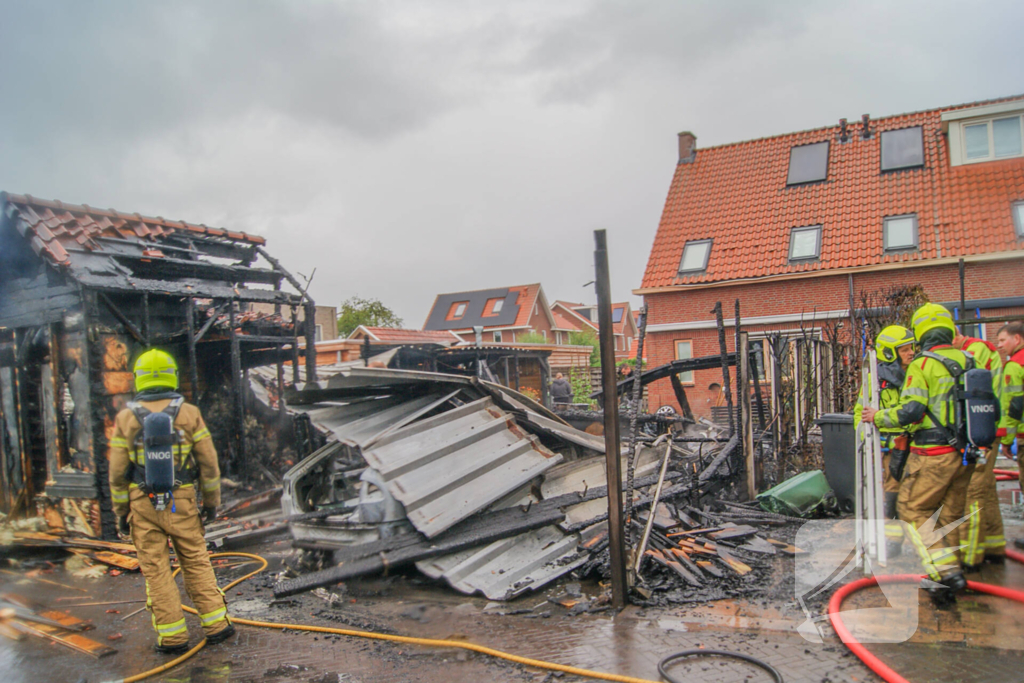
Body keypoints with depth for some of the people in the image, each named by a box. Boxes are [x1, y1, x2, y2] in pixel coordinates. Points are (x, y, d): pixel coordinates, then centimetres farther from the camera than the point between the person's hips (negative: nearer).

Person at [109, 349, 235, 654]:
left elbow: (117, 472, -1)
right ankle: (216, 625, 13)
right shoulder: (188, 413, -4)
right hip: (181, 503, 0)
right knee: (196, 563, 10)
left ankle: (172, 636, 11)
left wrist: (120, 511, 8)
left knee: (155, 569, 7)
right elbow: (208, 463, -2)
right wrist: (211, 501, 8)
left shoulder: (126, 418, -2)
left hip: (143, 505, 0)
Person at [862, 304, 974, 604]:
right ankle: (951, 575, 23)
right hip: (965, 454, 7)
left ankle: (945, 571, -8)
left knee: (913, 509, 3)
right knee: (949, 514, 16)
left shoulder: (922, 365, -12)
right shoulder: (968, 362, 8)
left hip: (933, 454, -7)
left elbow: (910, 411, -19)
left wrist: (878, 417, -4)